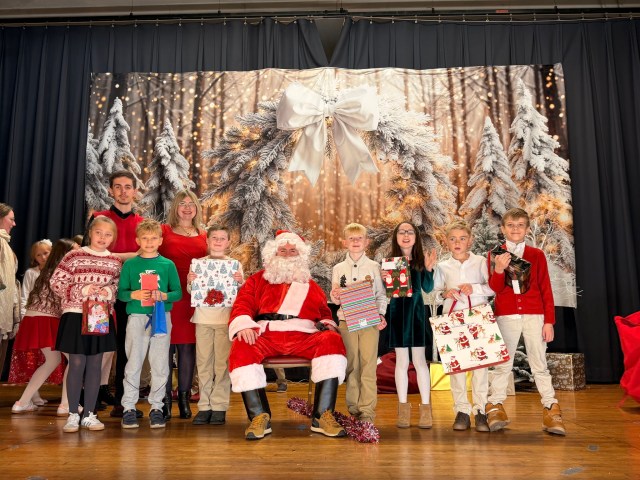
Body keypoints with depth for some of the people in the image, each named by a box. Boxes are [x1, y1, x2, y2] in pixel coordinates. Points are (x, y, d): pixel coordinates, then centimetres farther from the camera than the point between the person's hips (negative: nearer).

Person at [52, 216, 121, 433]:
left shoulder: (116, 262, 7)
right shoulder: (74, 256, -2)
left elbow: (120, 288, 10)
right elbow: (55, 282, -5)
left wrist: (110, 291, -12)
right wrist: (82, 290, -16)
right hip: (76, 316, -3)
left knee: (95, 365, 8)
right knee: (77, 364, 1)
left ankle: (89, 414, 18)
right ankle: (73, 414, 15)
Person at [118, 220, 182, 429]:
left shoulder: (168, 264, 4)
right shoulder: (130, 264, 5)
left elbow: (178, 292, 3)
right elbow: (121, 292, 4)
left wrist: (164, 296, -15)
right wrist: (134, 295, -15)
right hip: (137, 317, 0)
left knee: (160, 365, 5)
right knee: (133, 365, 4)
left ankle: (156, 407, 16)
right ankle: (129, 408, 15)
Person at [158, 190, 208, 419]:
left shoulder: (203, 235, 15)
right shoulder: (164, 230, 6)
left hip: (194, 297, 3)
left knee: (188, 346, 6)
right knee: (166, 346, 1)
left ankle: (184, 398, 17)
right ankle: (165, 399, 12)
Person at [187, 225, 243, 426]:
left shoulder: (235, 265, 6)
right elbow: (191, 292, 12)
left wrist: (240, 282, -13)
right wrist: (189, 282, -8)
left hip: (225, 318, -1)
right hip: (203, 318, 2)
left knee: (222, 362, -1)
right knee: (203, 362, 4)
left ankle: (219, 406, 6)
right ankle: (205, 405, 12)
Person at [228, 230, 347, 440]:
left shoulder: (311, 286, 30)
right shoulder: (257, 280, 25)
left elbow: (324, 313, 26)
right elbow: (242, 306, 11)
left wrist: (328, 324, 1)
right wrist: (244, 326, -10)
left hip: (303, 336, 1)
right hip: (266, 334, -1)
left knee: (332, 341, -29)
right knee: (241, 348, -33)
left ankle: (322, 416, -28)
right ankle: (259, 417, -25)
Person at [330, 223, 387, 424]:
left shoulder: (374, 267, 5)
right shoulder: (338, 269, 8)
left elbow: (381, 295, 5)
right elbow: (335, 299, 10)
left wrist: (381, 315, -8)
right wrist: (335, 297, -12)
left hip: (370, 321, -1)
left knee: (368, 366, -3)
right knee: (351, 365, 5)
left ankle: (367, 410, 3)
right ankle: (352, 406, 17)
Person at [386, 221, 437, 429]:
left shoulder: (421, 260, 0)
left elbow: (428, 289, 1)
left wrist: (429, 269, -12)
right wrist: (385, 280, -18)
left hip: (416, 312, 0)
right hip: (397, 312, 1)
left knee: (419, 360, 2)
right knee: (401, 361, 7)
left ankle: (426, 407, 10)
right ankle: (403, 407, 16)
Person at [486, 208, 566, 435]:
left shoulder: (536, 255, 6)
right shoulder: (496, 255, 5)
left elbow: (546, 289, 5)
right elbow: (495, 288, -2)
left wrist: (549, 321, 0)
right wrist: (499, 269, -22)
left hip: (534, 316, 0)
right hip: (506, 316, 0)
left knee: (539, 364, 4)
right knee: (503, 364, 6)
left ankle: (551, 409, 9)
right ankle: (495, 407, 12)